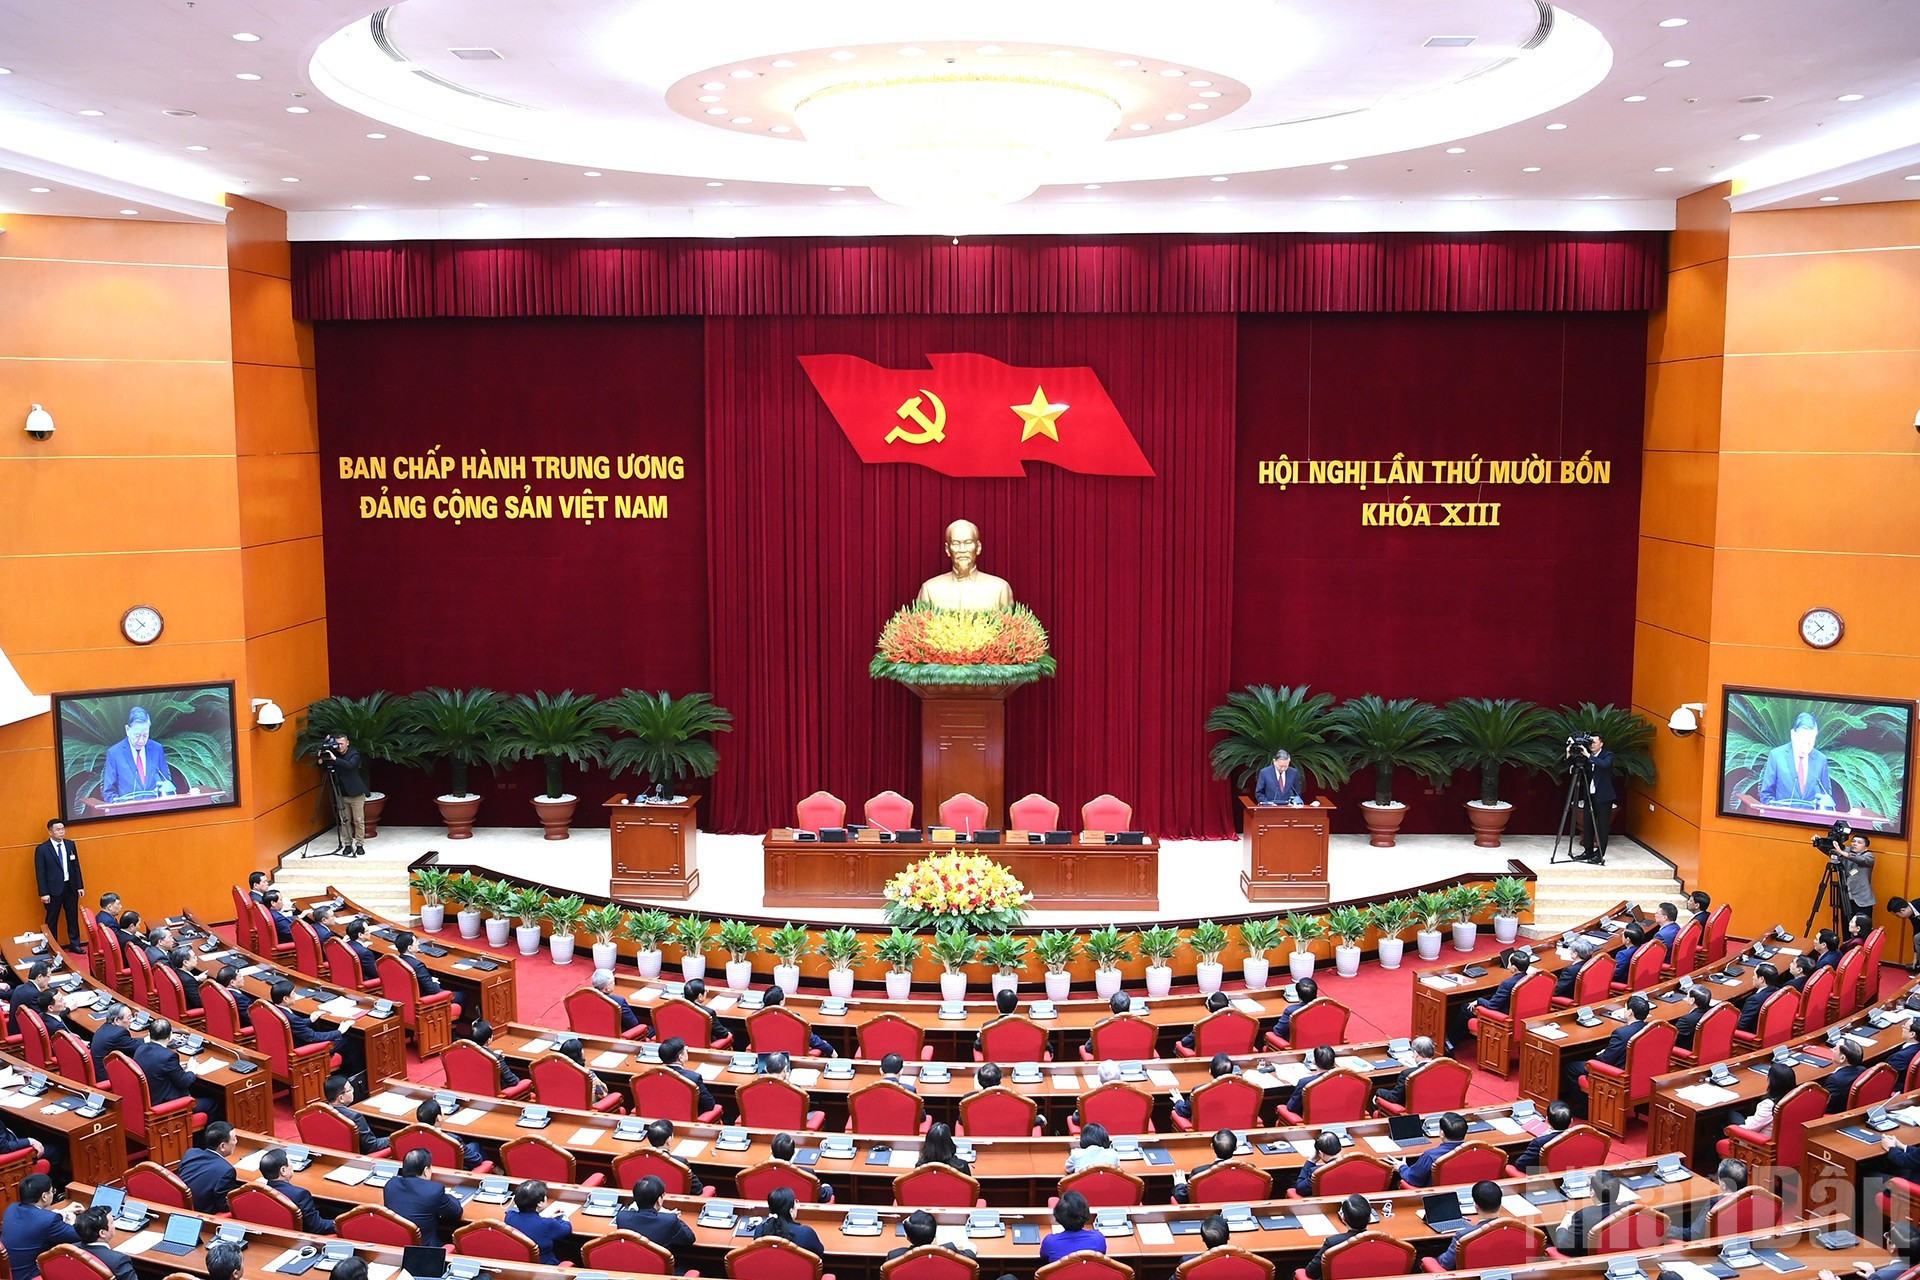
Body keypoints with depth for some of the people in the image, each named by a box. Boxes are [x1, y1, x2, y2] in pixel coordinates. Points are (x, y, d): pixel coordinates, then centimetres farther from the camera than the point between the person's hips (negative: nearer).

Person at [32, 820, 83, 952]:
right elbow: (40, 873, -9)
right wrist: (43, 893, -12)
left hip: (70, 887, 4)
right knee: (52, 920, 7)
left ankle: (75, 944, 24)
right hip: (53, 889, -4)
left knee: (73, 917, 12)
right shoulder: (42, 849, -10)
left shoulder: (71, 845, 4)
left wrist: (80, 886, 7)